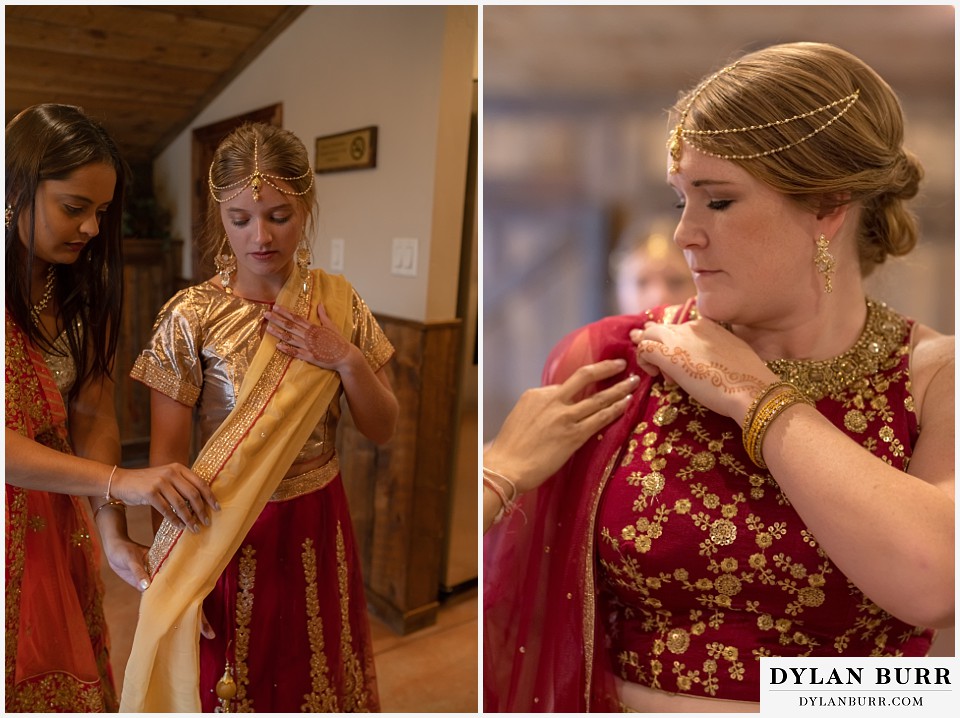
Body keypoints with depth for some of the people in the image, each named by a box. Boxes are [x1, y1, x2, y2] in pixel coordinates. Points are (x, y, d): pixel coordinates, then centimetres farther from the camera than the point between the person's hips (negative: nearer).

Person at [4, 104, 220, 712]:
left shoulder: (84, 288, 0)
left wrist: (114, 536, -16)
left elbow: (92, 414, -5)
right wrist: (120, 480, -37)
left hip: (55, 524, 5)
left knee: (68, 679, 17)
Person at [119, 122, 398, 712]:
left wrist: (346, 359, -18)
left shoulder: (339, 302, -5)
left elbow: (383, 430, -2)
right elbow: (167, 457, -10)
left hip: (319, 528, 3)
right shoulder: (191, 317, -13)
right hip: (228, 534, -2)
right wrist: (177, 572, -18)